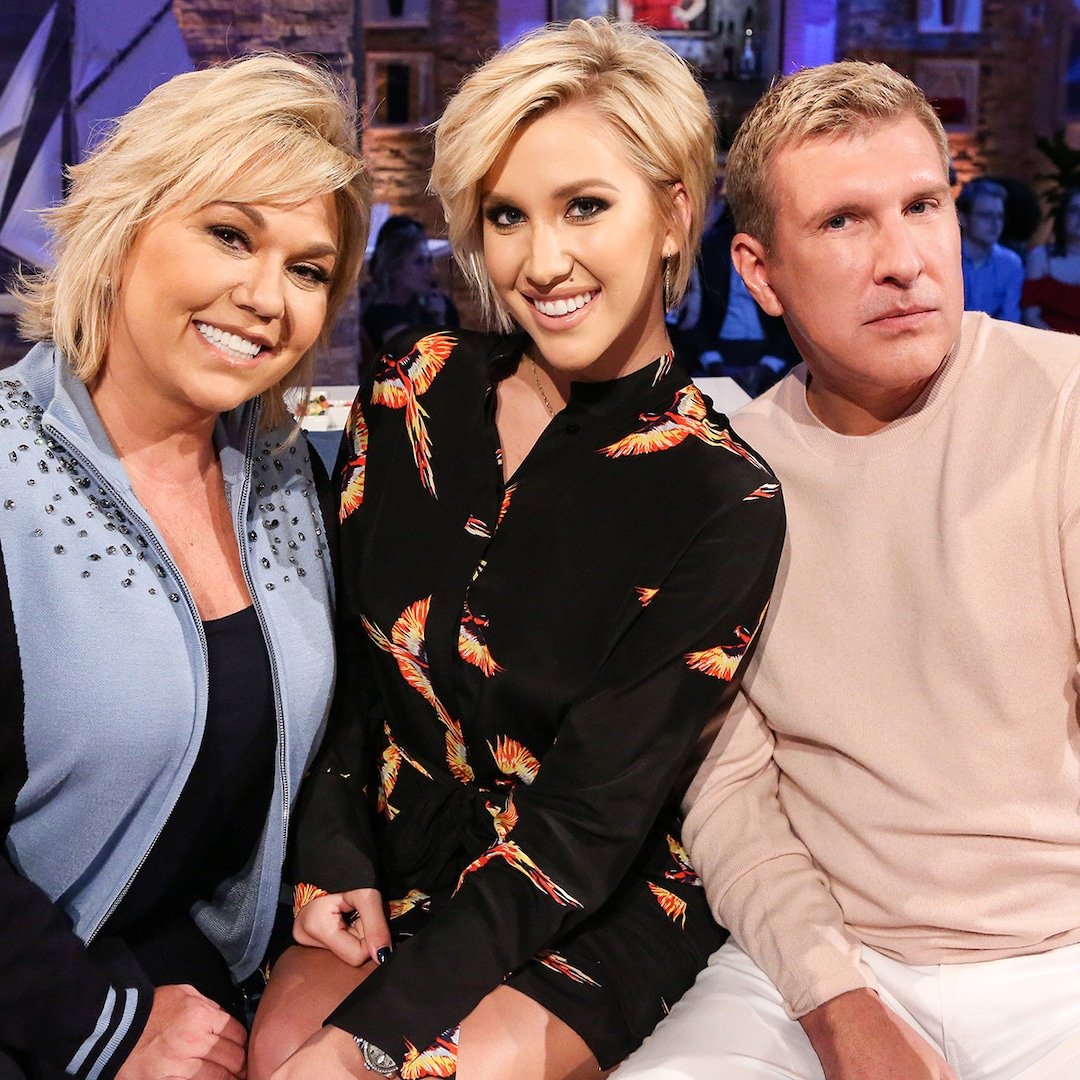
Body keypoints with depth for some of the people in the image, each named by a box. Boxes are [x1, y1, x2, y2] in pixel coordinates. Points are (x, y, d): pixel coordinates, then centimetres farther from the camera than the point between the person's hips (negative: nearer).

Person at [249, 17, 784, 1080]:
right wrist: (332, 859, -5)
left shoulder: (722, 503, -16)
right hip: (388, 863, 3)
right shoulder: (414, 386, -4)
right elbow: (337, 647, 6)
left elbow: (587, 820, -17)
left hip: (602, 908, -2)